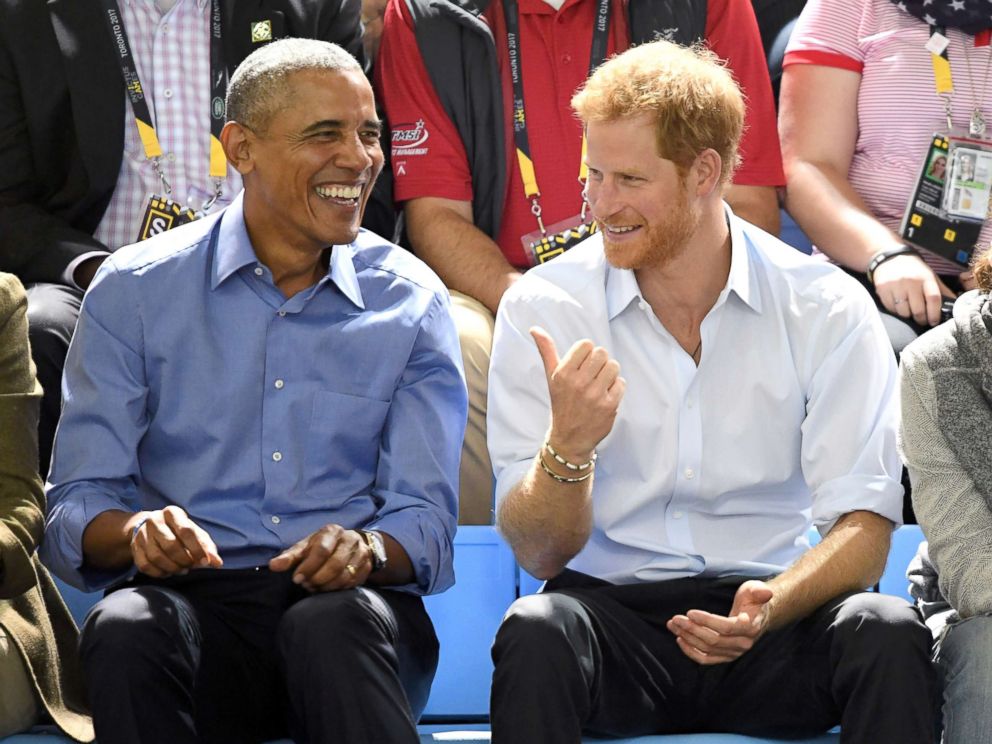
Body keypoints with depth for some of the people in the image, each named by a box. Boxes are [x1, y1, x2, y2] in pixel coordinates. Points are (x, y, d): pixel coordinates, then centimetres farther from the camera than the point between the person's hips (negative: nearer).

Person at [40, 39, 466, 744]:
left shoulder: (413, 303, 10)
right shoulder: (134, 291, 7)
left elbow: (425, 523, 6)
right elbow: (76, 512, 3)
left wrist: (368, 549, -19)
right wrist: (137, 532, -21)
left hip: (351, 601, -1)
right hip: (193, 602, 1)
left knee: (334, 624, -36)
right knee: (126, 627, -34)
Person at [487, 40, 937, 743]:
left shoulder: (826, 309, 0)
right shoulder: (541, 309, 0)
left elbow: (863, 526, -5)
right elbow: (539, 553, -3)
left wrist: (770, 607, -25)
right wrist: (567, 446, -24)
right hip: (612, 608, -1)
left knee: (886, 631, -31)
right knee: (534, 632, -34)